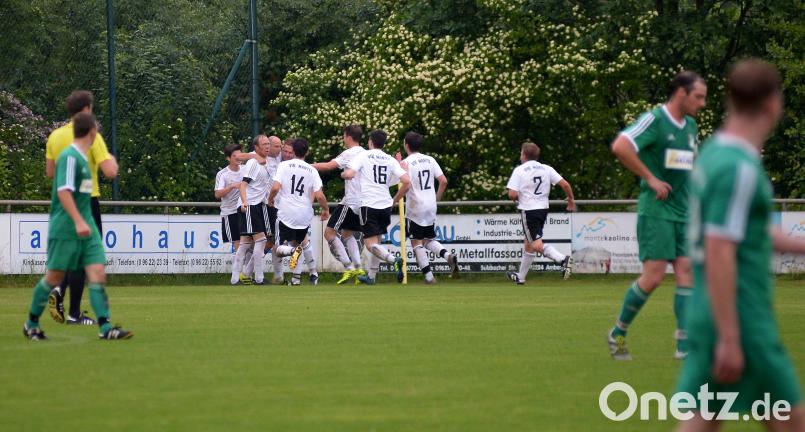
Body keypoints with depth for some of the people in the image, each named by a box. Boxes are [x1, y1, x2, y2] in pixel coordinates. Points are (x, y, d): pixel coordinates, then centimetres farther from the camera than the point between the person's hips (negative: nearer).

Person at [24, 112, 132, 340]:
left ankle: (105, 327, -12)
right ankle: (31, 324, 18)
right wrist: (78, 221, -27)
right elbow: (63, 191, -22)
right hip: (64, 228, -8)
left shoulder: (82, 158, 13)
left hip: (85, 227, 8)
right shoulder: (70, 157, -14)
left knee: (98, 273, -5)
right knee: (54, 276, 2)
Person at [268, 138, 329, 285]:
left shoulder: (284, 165, -3)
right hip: (305, 215, 3)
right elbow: (319, 196, -4)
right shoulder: (312, 170, 2)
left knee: (280, 249, 5)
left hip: (286, 214, -3)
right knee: (303, 242, 24)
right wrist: (326, 210, 15)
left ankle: (292, 250, -27)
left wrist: (270, 199, 8)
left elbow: (276, 187, -13)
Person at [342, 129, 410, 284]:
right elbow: (406, 182, 0)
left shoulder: (364, 156, -2)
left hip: (368, 204, -5)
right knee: (376, 241, 20)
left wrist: (343, 174, 8)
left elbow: (349, 174, -17)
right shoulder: (391, 160, 9)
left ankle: (394, 260, -31)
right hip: (385, 205, 5)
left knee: (371, 244, -6)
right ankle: (371, 276, 25)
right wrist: (395, 200, 14)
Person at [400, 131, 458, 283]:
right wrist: (438, 197, 14)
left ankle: (428, 275, -5)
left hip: (415, 207, -6)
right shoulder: (430, 160, 7)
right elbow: (443, 181, 2)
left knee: (417, 242, 2)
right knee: (428, 239, 17)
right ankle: (448, 255, -9)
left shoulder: (406, 163, -9)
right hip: (431, 207, 6)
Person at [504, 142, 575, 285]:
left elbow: (512, 194, -14)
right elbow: (565, 184, 0)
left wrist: (519, 198, 9)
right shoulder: (546, 169, 6)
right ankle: (520, 277, 29)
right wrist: (571, 200, 14)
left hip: (528, 210, -6)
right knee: (528, 244, 18)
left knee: (537, 245, -11)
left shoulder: (519, 170, -7)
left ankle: (562, 258, -33)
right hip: (543, 209, 6)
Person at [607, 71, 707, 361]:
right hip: (656, 210, -7)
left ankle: (685, 345, -3)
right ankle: (618, 334, 7)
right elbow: (620, 147, -23)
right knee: (653, 277, -10)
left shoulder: (690, 126, 15)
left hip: (683, 213, 7)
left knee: (687, 273, -2)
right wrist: (651, 179, -20)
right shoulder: (655, 120, -11)